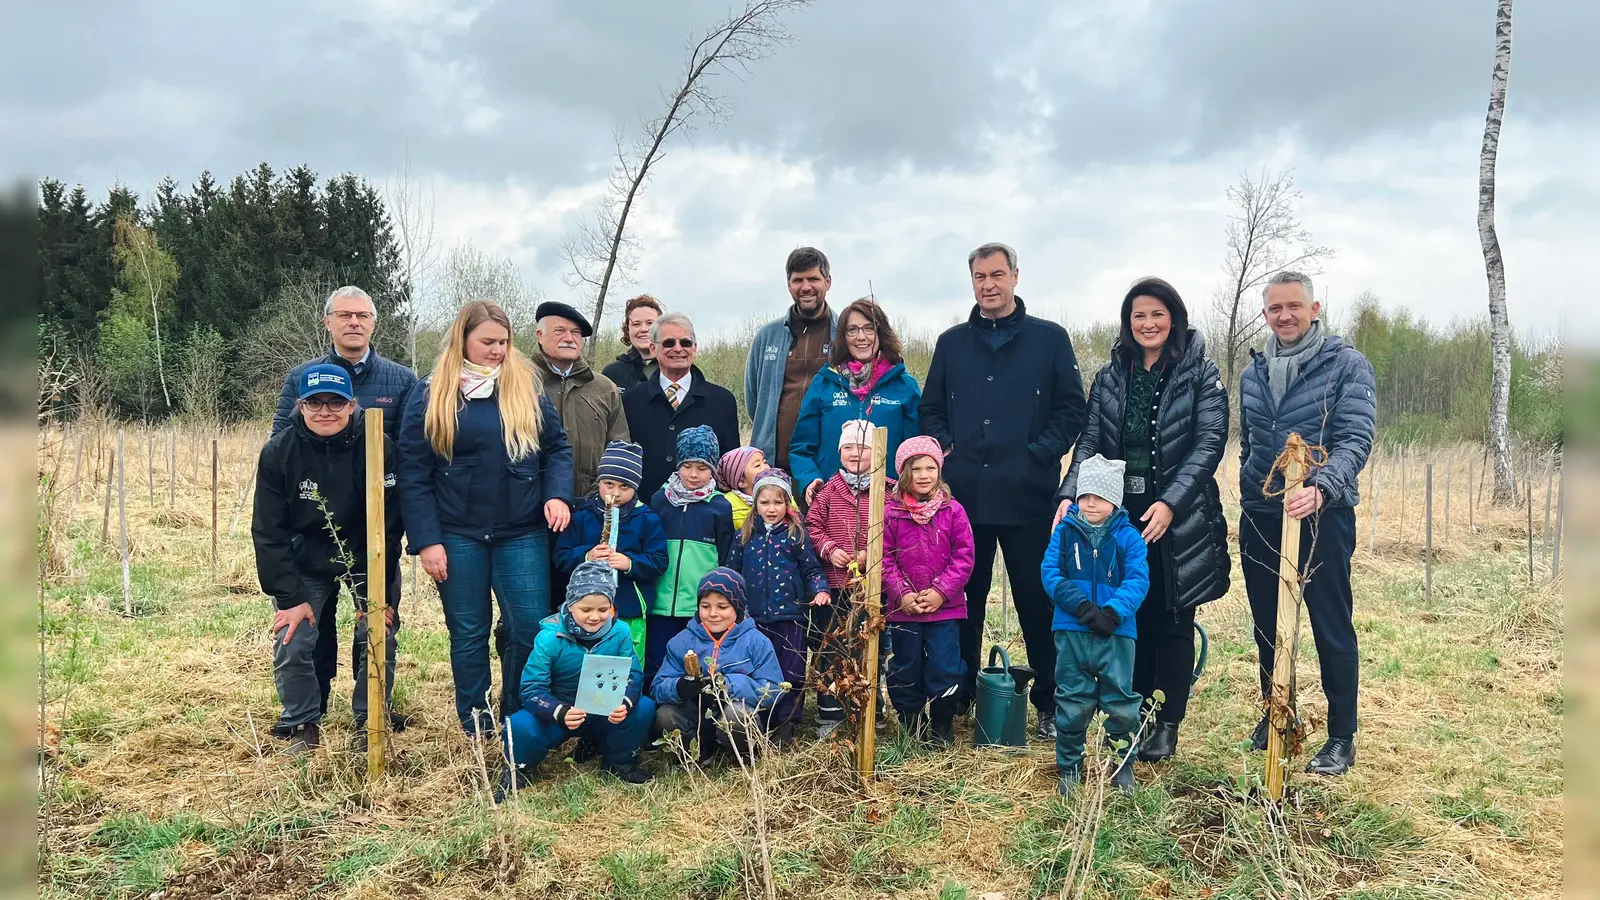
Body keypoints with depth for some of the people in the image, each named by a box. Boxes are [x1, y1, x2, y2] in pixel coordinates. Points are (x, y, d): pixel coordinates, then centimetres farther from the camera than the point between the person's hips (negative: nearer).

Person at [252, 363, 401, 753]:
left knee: (379, 638, -9)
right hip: (305, 564, 1)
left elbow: (387, 528, -16)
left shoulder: (378, 448, -20)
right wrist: (291, 597, -16)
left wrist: (379, 596, -18)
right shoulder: (278, 452, -15)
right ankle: (302, 725, 14)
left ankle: (369, 721, 13)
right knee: (292, 644, -9)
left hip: (368, 560, -1)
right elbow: (269, 532, -11)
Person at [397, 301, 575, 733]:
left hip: (523, 532, 1)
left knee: (532, 630, -3)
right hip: (458, 535, -1)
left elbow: (557, 447, 8)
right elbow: (413, 473, -1)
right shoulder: (432, 394, 1)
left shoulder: (527, 387, 6)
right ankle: (475, 729, 25)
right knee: (468, 634, 9)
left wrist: (557, 494, -11)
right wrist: (425, 540, -7)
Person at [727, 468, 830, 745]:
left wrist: (821, 591, -13)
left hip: (789, 616, -2)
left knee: (790, 672, 0)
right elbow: (732, 572, 13)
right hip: (754, 618, 2)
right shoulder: (745, 535, 6)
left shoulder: (796, 534, 0)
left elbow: (811, 570, 4)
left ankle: (784, 727, 12)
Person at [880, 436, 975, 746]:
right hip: (903, 609, 1)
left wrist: (940, 592, -11)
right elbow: (884, 559, -2)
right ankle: (910, 727, 27)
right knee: (905, 671, 11)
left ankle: (942, 728, 20)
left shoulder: (953, 510, -2)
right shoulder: (891, 512, -2)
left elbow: (963, 557, -3)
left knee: (944, 669, 2)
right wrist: (902, 594, -11)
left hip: (945, 608, -1)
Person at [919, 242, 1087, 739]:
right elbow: (930, 409, 15)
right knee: (963, 601, 10)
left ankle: (1050, 704, 16)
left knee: (1037, 600, 4)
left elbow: (1071, 408, 1)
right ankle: (959, 698, 23)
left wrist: (1042, 454, -10)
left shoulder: (1049, 339, 4)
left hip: (1027, 496, -3)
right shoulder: (952, 342, 13)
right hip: (964, 496, 3)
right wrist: (944, 447, -2)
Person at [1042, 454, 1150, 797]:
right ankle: (1069, 766, 23)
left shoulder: (1128, 537, 0)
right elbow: (1050, 572, -4)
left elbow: (1137, 581, -7)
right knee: (1072, 702, 8)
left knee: (1120, 702, 5)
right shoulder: (1065, 531, 2)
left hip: (1117, 633, 0)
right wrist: (1082, 606, -16)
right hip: (1071, 631, 1)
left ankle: (1123, 764, 25)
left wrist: (1113, 612, -22)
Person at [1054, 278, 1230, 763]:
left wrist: (1170, 501, -21)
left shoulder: (1200, 374, -1)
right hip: (1120, 515, 3)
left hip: (1177, 518, -3)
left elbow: (1209, 442, -9)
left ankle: (1167, 724, 18)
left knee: (1172, 621, 6)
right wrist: (1070, 495, -12)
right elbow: (1090, 443, 4)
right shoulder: (1110, 377, 10)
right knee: (1131, 617, 8)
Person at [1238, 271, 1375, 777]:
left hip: (1323, 515, -5)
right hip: (1259, 517, 5)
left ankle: (1342, 736, 16)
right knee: (1267, 626, 14)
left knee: (1332, 629, 2)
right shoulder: (1252, 375, 11)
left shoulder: (1347, 365, -6)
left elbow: (1356, 439, -16)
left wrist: (1319, 488, -32)